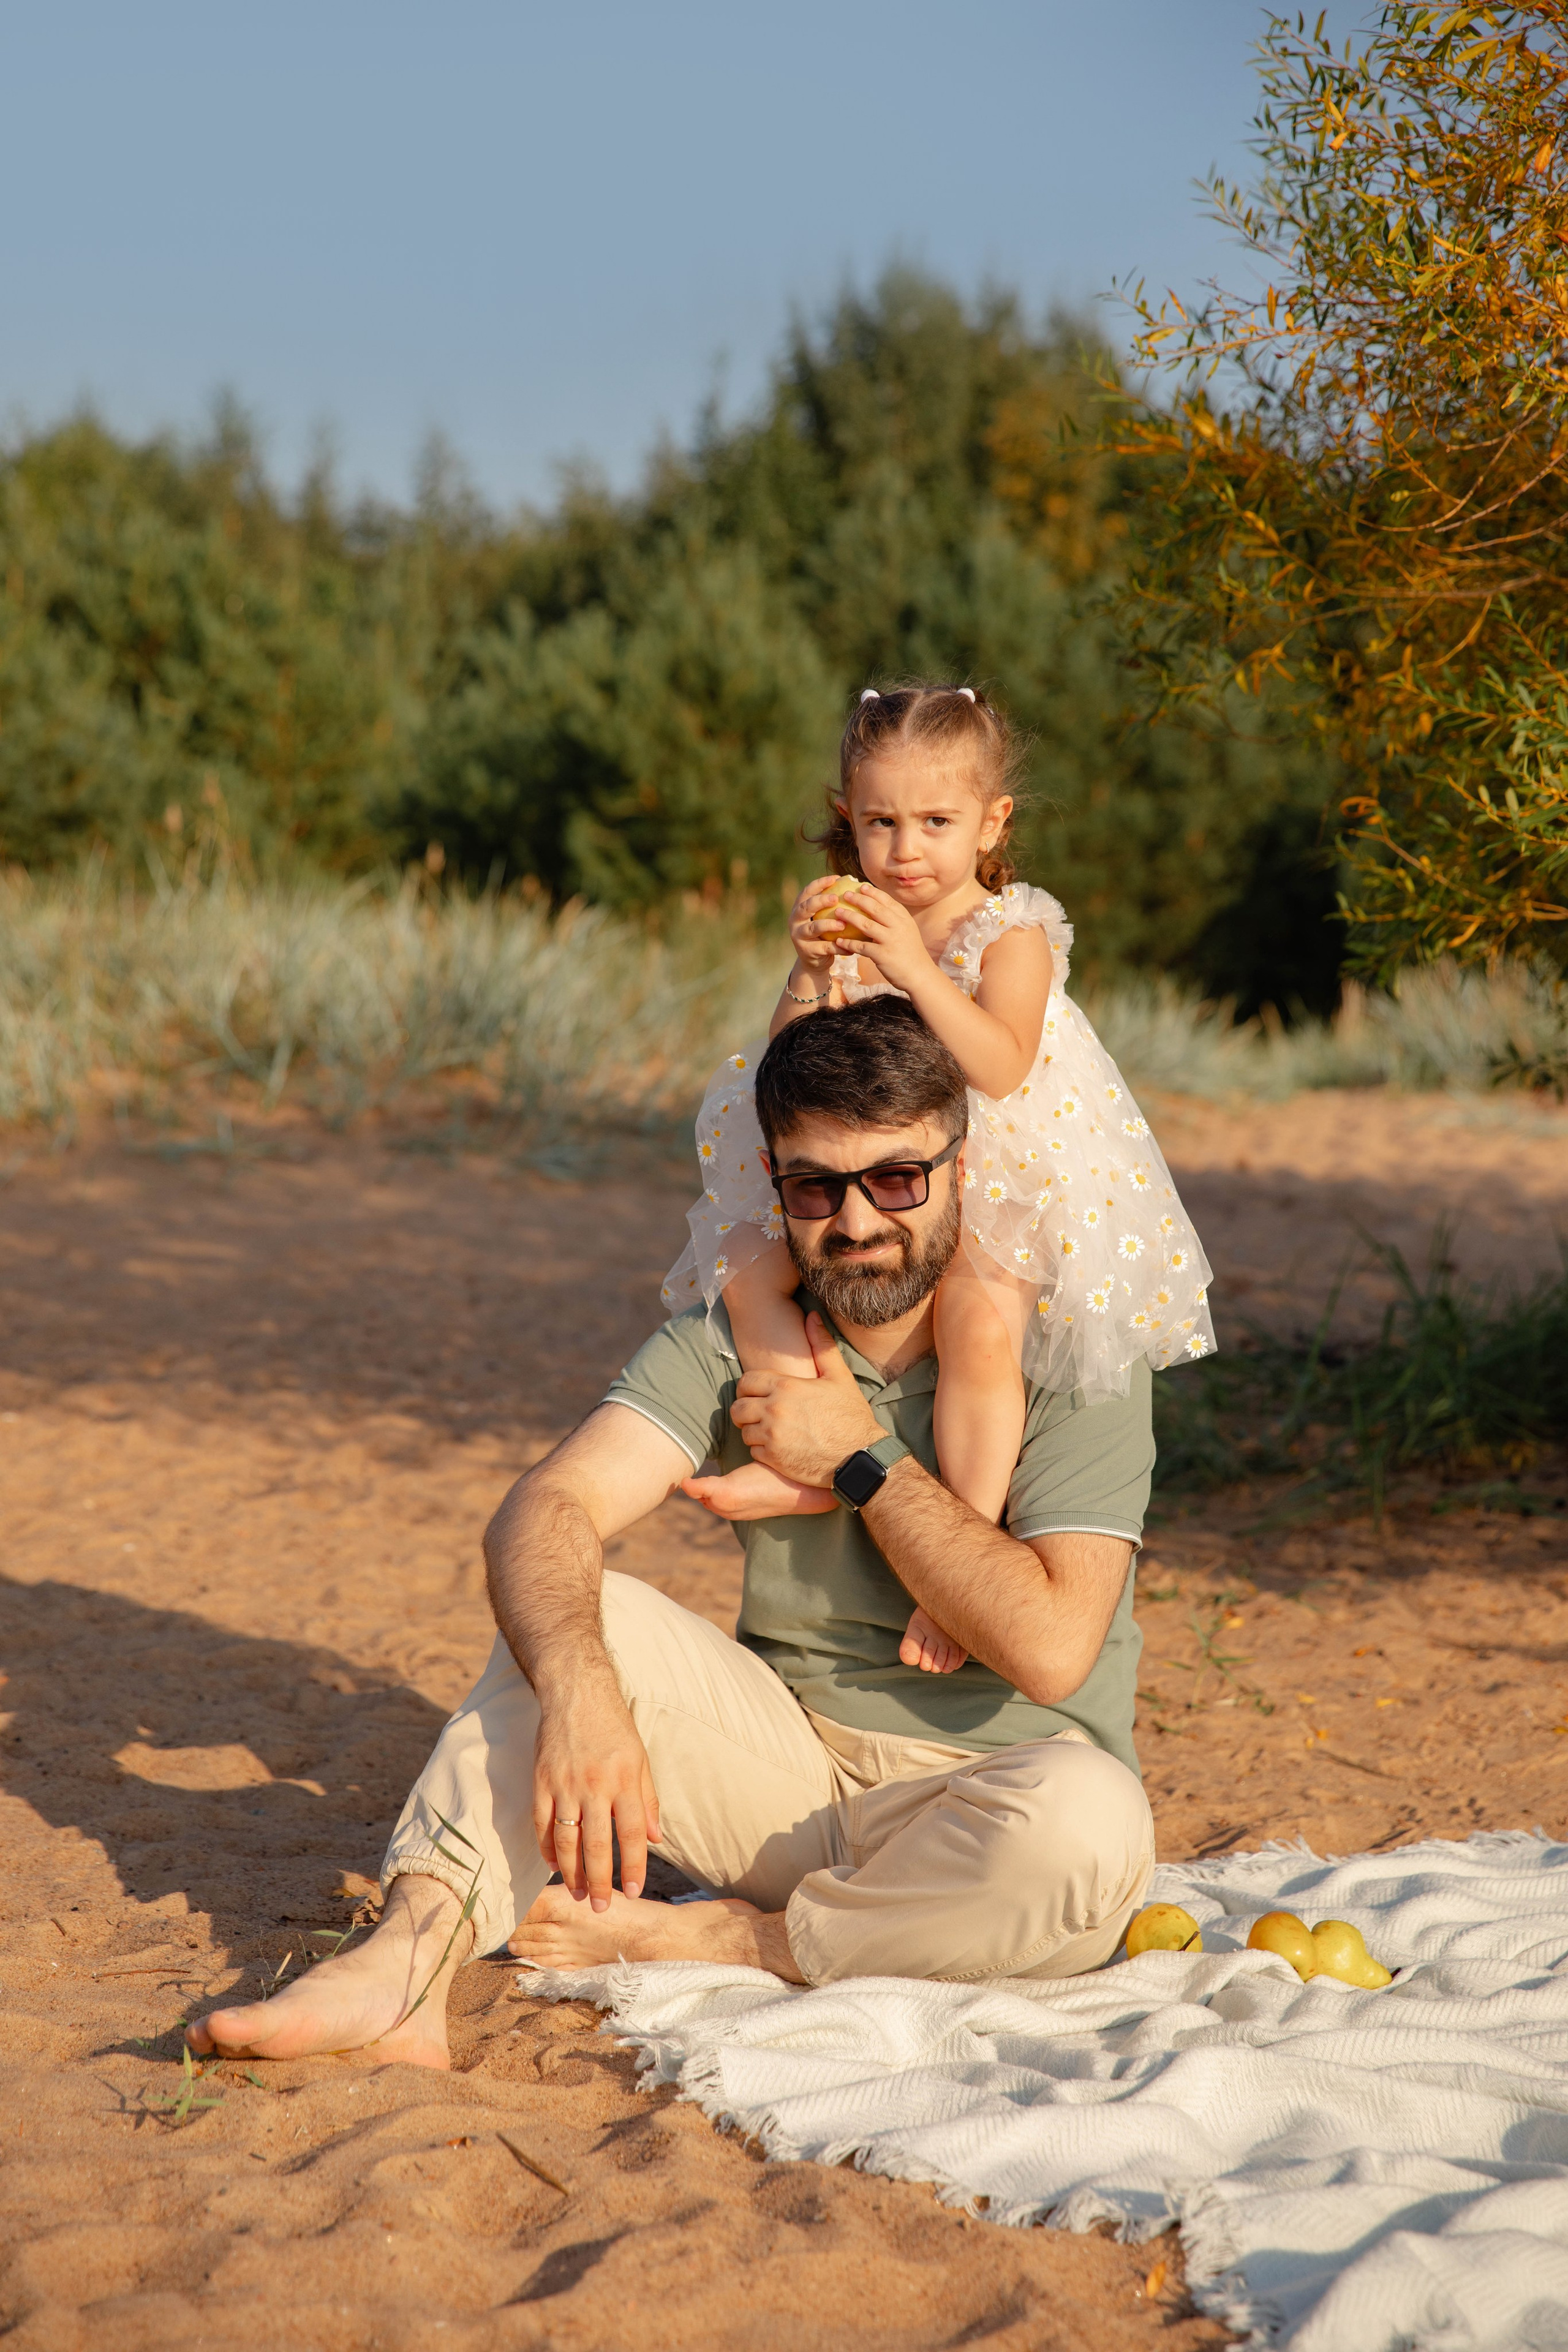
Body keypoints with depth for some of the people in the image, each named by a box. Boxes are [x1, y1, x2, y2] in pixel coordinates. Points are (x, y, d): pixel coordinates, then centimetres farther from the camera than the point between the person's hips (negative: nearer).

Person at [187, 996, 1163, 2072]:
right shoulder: (738, 1337, -2)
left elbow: (1048, 1648, -23)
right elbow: (546, 1509, -17)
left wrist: (861, 1460, -17)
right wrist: (579, 1692, -38)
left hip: (971, 1805, -3)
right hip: (795, 1766, 3)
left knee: (1090, 1824, -37)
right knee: (578, 1612, -18)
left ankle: (689, 1937, -21)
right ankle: (409, 1961, -32)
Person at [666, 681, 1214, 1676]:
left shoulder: (1012, 934, -8)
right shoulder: (845, 923, 5)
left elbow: (1001, 1068, -24)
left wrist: (914, 964, -32)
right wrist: (812, 971, -21)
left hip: (1001, 1193, -6)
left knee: (983, 1320, -33)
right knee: (748, 1270, -15)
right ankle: (813, 1465, -14)